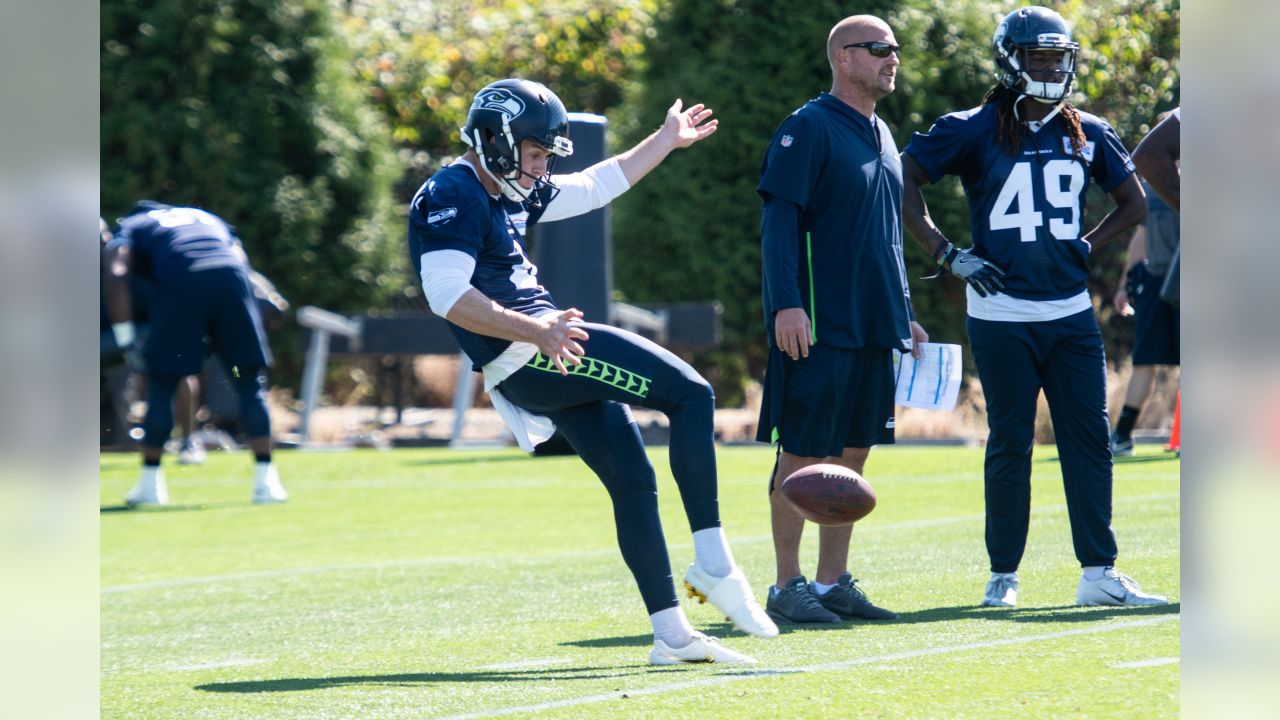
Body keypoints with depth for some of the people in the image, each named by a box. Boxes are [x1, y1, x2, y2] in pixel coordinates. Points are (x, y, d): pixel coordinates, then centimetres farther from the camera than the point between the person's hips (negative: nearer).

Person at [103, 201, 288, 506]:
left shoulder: (131, 227, 27)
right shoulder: (207, 218, 39)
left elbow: (115, 274, 7)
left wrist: (124, 335, 9)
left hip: (181, 284, -2)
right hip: (230, 276, 2)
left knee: (162, 383, 12)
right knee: (251, 382, 11)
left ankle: (150, 483, 14)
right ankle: (265, 480, 7)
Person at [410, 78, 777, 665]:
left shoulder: (514, 194, 19)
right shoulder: (450, 198, -11)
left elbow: (597, 186, 33)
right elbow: (448, 296, -23)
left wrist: (667, 141, 41)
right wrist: (534, 330, -32)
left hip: (542, 362, 10)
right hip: (525, 358, -10)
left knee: (633, 480, 8)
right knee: (691, 395, -12)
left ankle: (671, 633, 10)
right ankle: (715, 566, -14)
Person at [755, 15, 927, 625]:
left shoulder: (881, 138, 17)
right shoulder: (809, 129, -8)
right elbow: (780, 221, -14)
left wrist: (904, 316, 21)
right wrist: (787, 304, -22)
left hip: (872, 325, 8)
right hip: (818, 325, -8)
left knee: (852, 452, 9)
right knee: (804, 454, -4)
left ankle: (833, 581, 15)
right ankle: (787, 588, 0)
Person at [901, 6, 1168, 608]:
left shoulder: (1086, 134, 9)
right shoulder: (974, 131, -3)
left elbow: (1133, 203, 22)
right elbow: (901, 182, -2)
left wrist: (1083, 249, 9)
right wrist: (947, 255, -6)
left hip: (1071, 313, 4)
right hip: (1003, 316, -4)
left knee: (1090, 438, 1)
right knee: (1010, 444, 1)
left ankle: (1099, 573, 5)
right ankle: (1003, 575, 11)